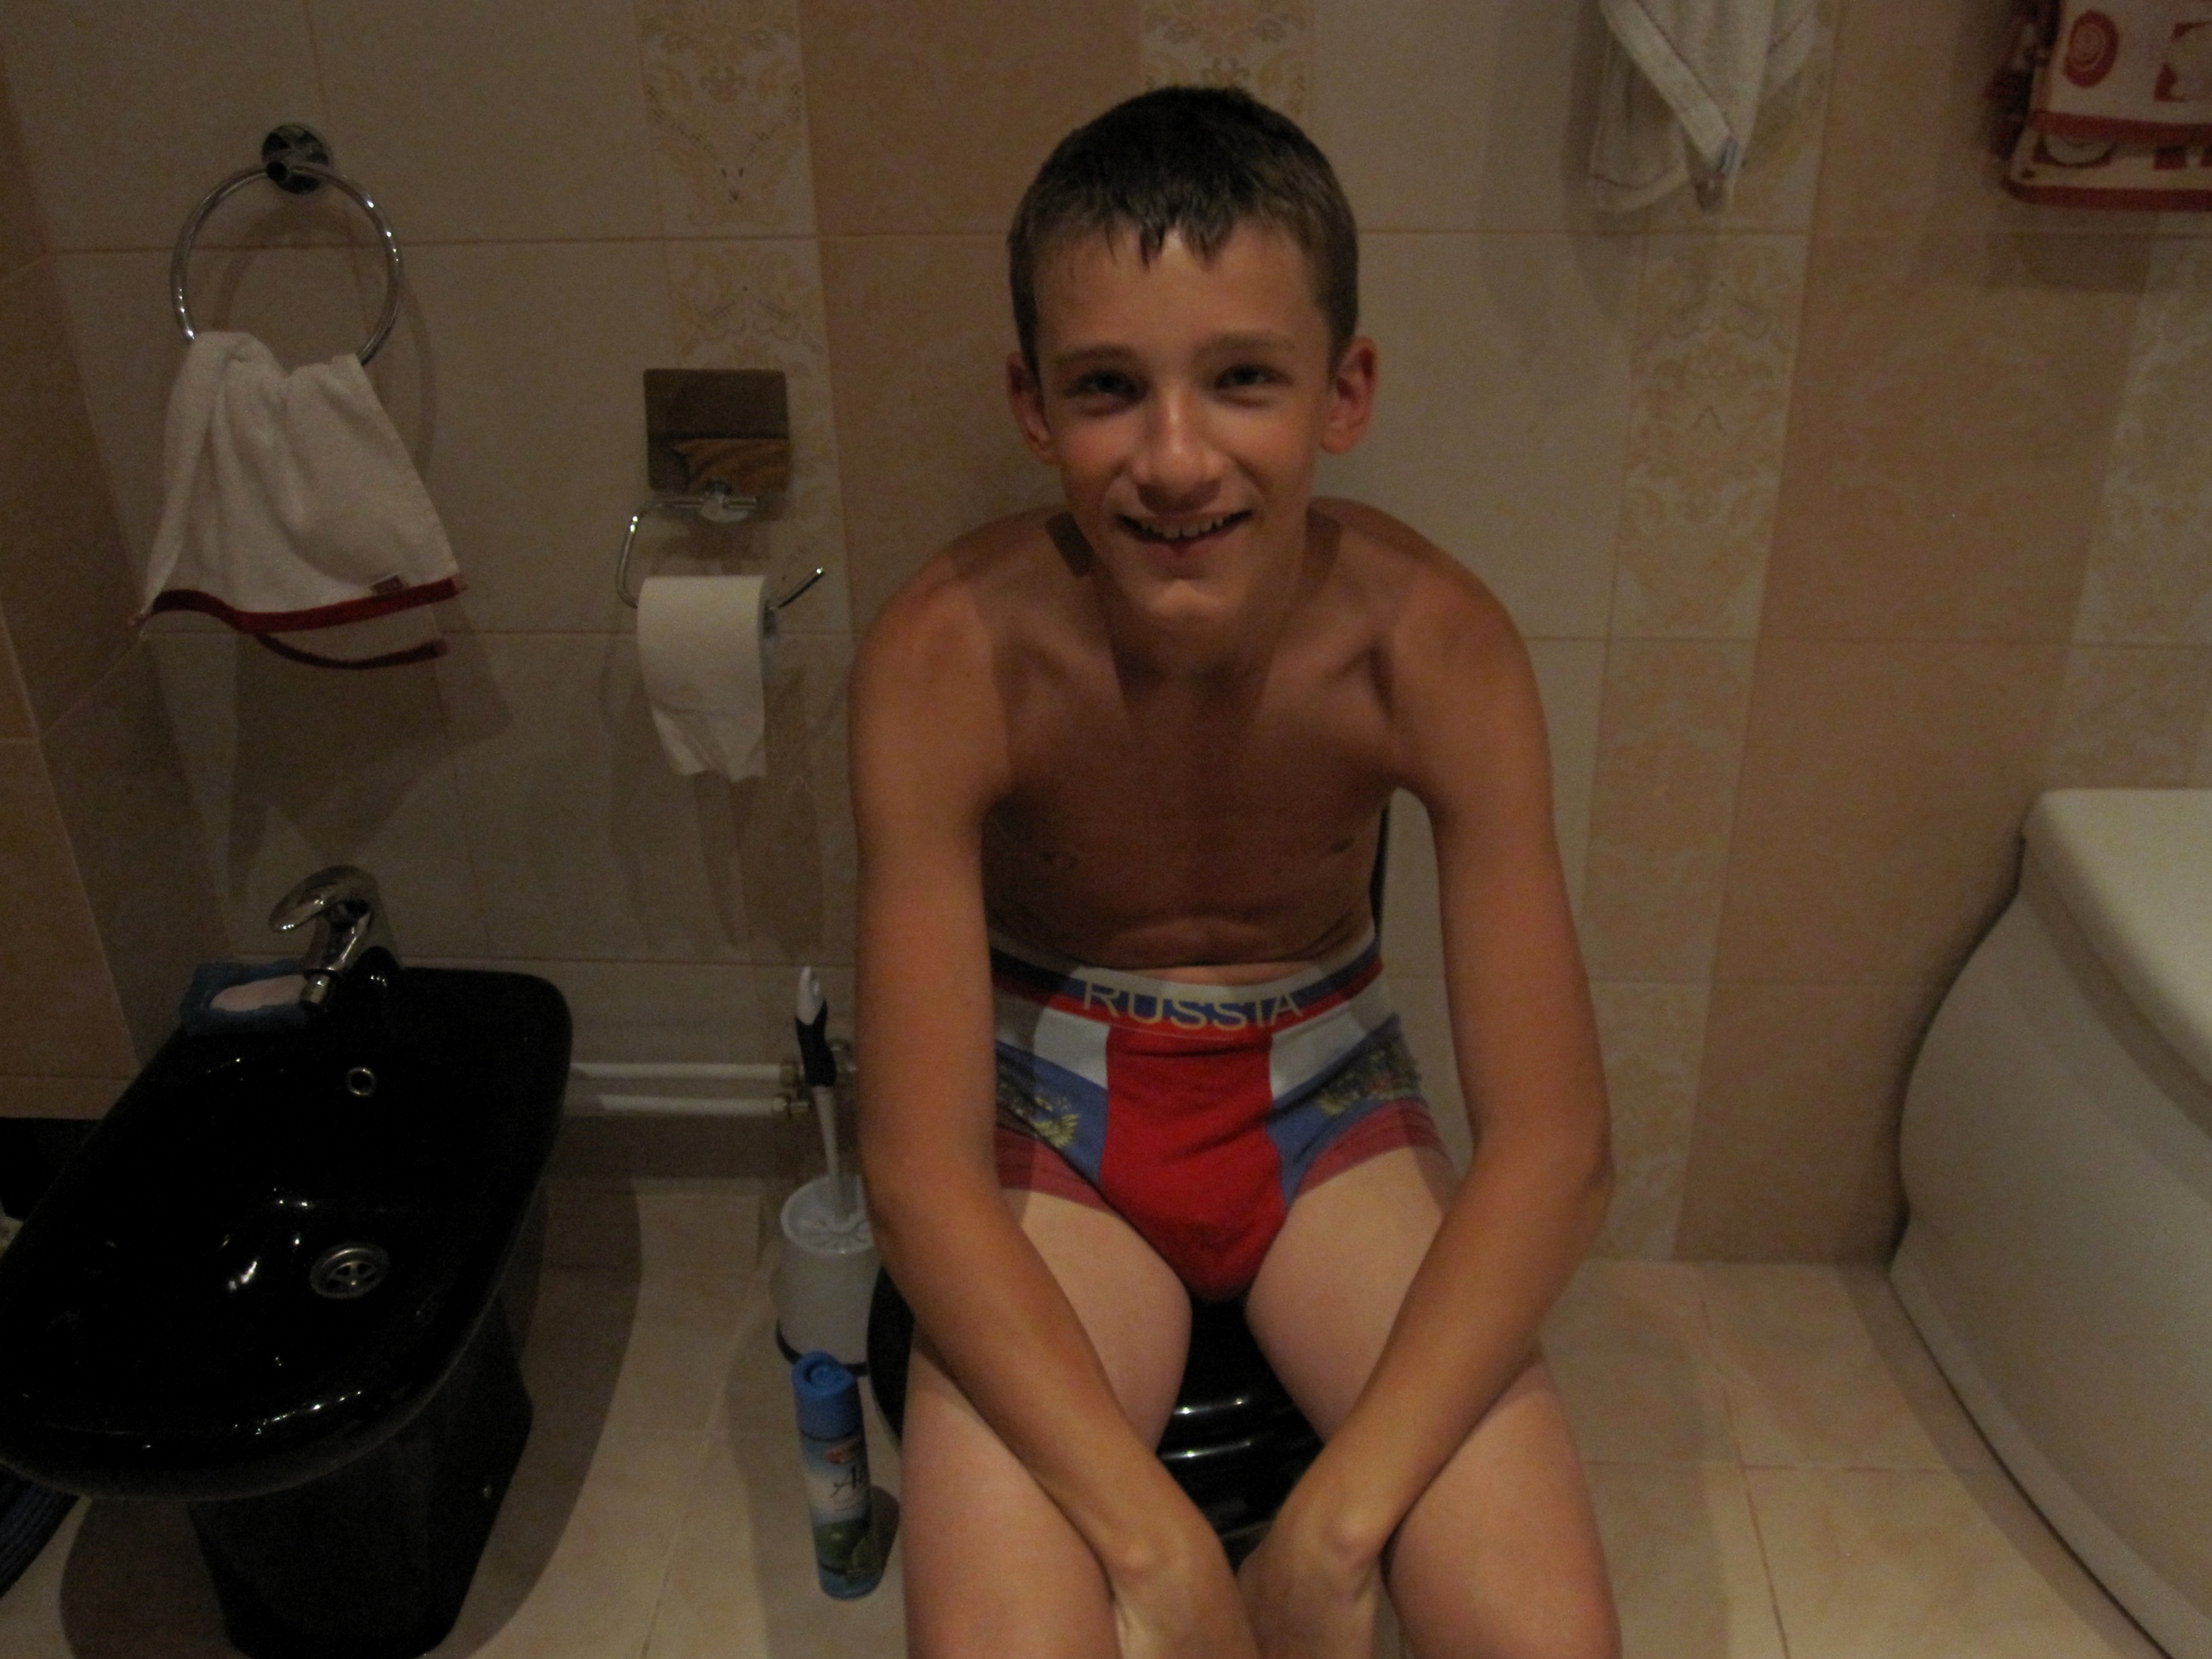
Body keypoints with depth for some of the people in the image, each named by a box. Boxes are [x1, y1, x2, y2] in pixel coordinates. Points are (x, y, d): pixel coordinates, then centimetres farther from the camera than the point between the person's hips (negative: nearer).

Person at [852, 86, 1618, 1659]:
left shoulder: (1433, 642, -20)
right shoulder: (949, 658, -23)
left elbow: (1554, 1146, -19)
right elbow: (922, 1171, -22)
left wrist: (1334, 1528, -25)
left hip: (1321, 1084, 2)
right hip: (1053, 1111, -1)